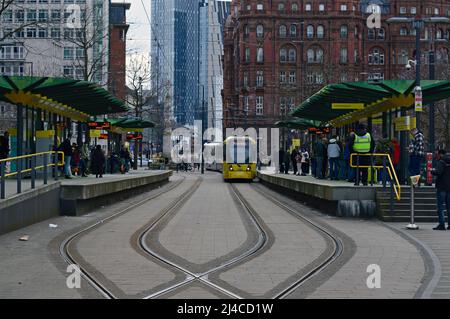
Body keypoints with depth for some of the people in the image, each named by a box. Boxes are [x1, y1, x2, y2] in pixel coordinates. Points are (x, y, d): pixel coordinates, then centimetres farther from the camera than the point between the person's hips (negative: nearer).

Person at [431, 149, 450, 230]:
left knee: (441, 207, -4)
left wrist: (432, 171, -4)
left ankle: (442, 224, -8)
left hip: (442, 187, -7)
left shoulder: (441, 162, -10)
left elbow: (438, 172, -22)